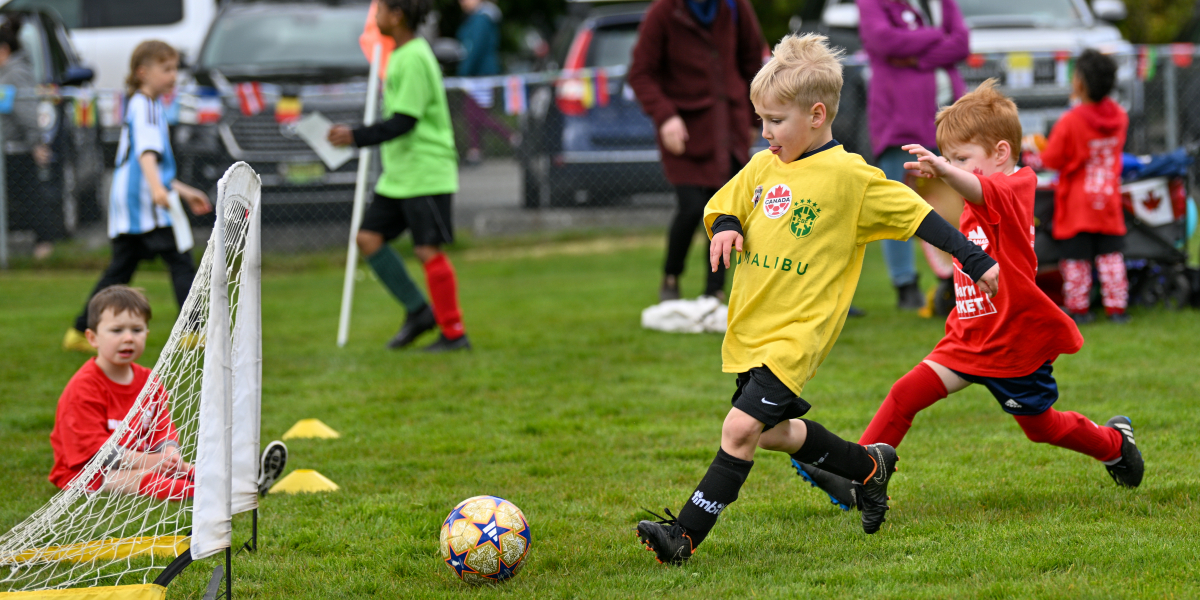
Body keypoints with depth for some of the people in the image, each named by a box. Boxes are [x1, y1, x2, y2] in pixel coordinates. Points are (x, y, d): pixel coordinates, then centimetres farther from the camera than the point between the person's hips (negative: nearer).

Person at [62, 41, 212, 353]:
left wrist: (184, 192, 34)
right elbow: (146, 151, -25)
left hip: (125, 204, 10)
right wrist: (157, 187, -40)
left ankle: (80, 332, 12)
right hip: (142, 201, -10)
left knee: (121, 268, 11)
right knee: (180, 261, -10)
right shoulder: (145, 106, -8)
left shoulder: (139, 105, 24)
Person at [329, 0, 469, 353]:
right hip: (398, 175, 10)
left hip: (424, 174, -10)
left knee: (428, 251, -7)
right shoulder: (401, 55, 14)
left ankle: (454, 334, 0)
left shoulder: (414, 59, -17)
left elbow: (404, 121, -22)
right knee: (369, 238, 5)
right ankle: (419, 311, 11)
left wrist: (356, 137, -22)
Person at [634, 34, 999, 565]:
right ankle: (869, 466, 41)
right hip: (751, 325, 8)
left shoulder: (849, 176, -10)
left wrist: (975, 262, -4)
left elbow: (917, 215, -5)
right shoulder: (762, 167, 8)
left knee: (740, 428, -16)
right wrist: (725, 227, -4)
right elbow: (723, 204, 20)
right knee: (774, 431, 19)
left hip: (796, 331, -8)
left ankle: (684, 537, -12)